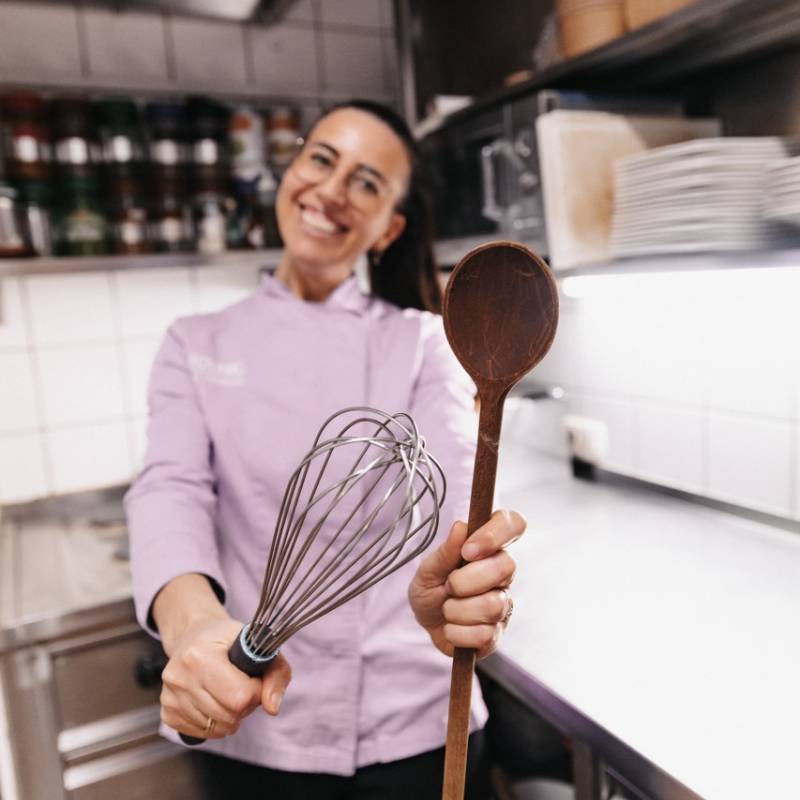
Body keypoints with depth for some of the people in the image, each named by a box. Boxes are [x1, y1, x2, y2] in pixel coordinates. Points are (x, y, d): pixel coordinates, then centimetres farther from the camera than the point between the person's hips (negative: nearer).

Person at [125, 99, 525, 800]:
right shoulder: (197, 345, 2)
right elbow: (173, 489, -12)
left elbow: (449, 485, -17)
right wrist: (192, 621, -34)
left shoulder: (422, 341, -2)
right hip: (253, 726, 2)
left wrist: (451, 591, -40)